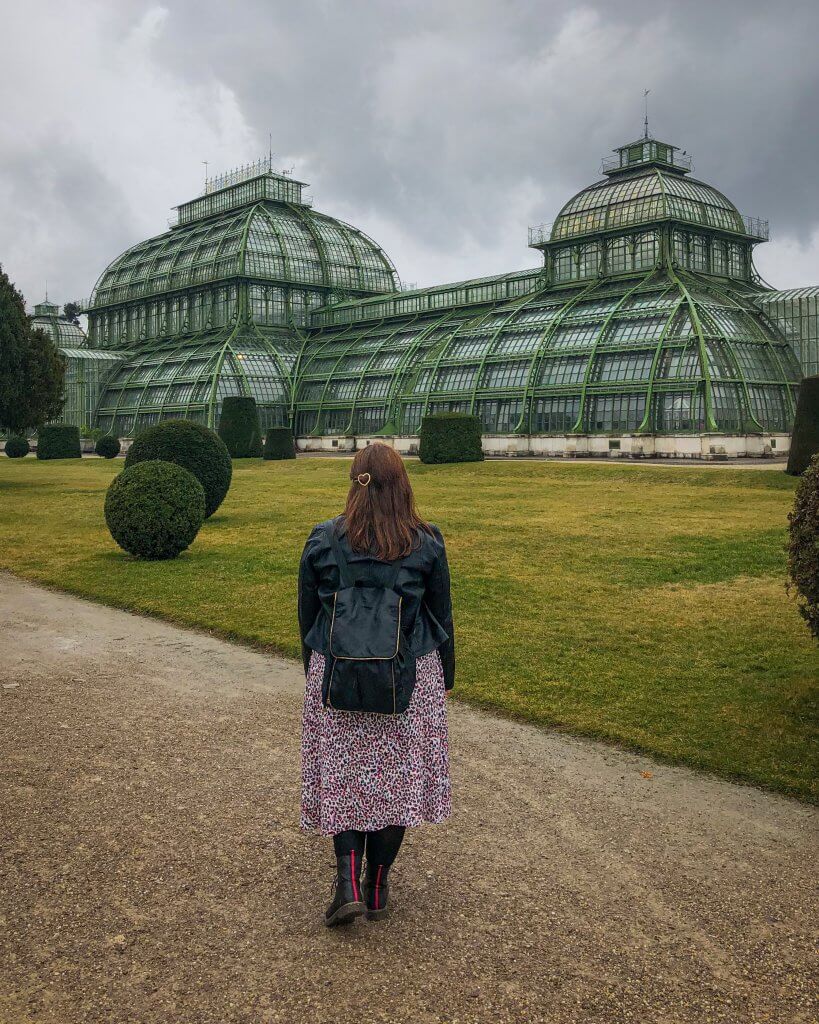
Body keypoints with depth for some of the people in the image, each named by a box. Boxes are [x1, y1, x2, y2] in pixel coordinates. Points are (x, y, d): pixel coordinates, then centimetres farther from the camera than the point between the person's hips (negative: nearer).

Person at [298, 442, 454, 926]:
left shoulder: (322, 540, -5)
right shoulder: (427, 543, -7)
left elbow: (308, 616, 4)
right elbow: (442, 618, 1)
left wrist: (315, 673, 18)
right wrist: (445, 681, 14)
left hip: (335, 678, 1)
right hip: (411, 681, 0)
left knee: (343, 776, 15)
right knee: (397, 776, 13)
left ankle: (348, 883, 6)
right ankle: (378, 887, 24)